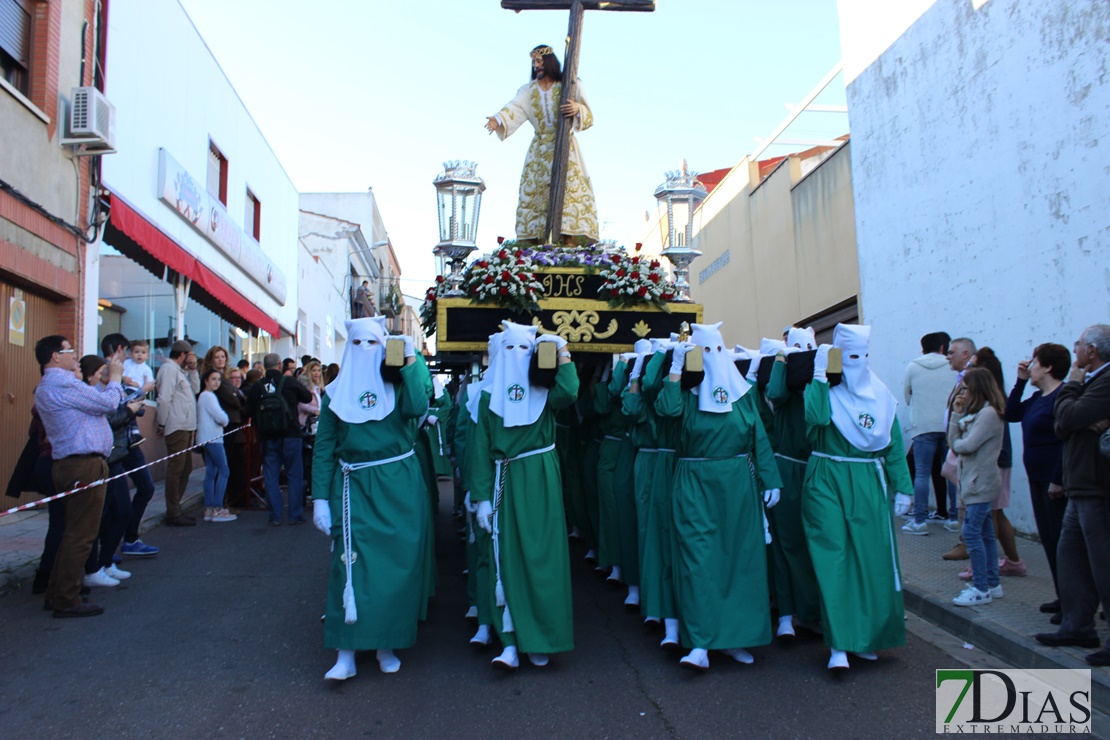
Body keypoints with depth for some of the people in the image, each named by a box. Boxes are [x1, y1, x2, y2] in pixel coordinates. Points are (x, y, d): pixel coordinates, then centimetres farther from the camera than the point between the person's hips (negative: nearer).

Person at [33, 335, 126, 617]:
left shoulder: (47, 386, 20)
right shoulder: (62, 383, -15)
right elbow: (108, 403, -14)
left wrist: (111, 381, 17)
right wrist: (115, 377, 2)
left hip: (71, 465, 11)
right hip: (84, 466, -11)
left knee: (74, 532, 18)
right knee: (80, 535, -5)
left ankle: (56, 594, 25)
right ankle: (67, 601, 1)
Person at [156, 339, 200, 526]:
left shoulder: (181, 371, 20)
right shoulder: (169, 368, -10)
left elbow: (195, 389, 15)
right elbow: (164, 398, -18)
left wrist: (193, 369, 8)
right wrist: (162, 424, -16)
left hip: (186, 427, 10)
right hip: (176, 427, -10)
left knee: (185, 469, 15)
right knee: (175, 470, -6)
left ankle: (175, 509, 24)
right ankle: (173, 514, -1)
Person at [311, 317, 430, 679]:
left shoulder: (398, 384, 5)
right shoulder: (337, 392, 7)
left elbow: (416, 408, -19)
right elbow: (324, 447, 5)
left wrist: (410, 359, -12)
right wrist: (320, 498, -2)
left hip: (397, 486, 0)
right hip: (352, 487, 1)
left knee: (394, 562, 4)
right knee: (350, 563, -5)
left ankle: (388, 644, 19)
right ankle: (346, 652, 2)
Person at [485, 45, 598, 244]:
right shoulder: (529, 91, 11)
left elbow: (587, 114, -1)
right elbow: (514, 109, -7)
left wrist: (578, 108, -25)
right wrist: (498, 120, -27)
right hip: (540, 149, 3)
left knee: (568, 190, -14)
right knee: (535, 192, -7)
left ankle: (569, 239, -18)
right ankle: (538, 239, -9)